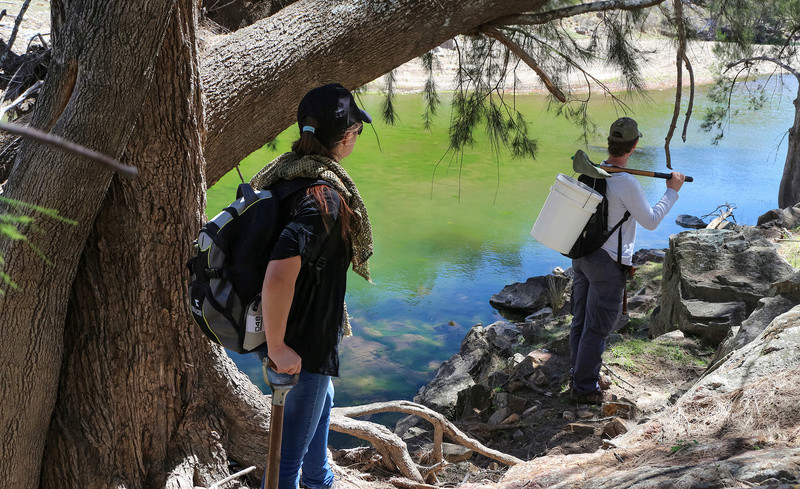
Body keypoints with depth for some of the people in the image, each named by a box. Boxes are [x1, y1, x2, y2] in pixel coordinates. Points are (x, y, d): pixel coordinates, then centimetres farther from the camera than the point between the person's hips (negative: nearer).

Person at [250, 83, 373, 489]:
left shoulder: (284, 172, -1)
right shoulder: (323, 197, -29)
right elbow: (278, 277, -40)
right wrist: (276, 347, -27)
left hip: (287, 329, 10)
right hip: (301, 343, -10)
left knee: (321, 401, 35)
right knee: (289, 453, 8)